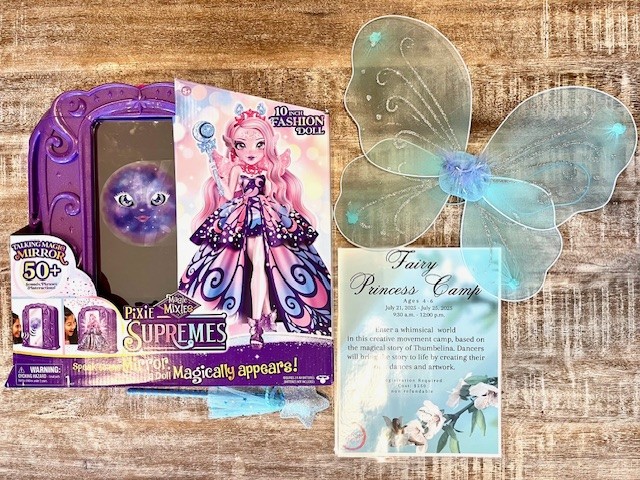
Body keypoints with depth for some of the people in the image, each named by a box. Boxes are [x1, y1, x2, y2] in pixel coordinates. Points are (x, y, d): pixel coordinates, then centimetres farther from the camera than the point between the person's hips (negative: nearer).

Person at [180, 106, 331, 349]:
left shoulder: (267, 171, 12)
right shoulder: (235, 169, 6)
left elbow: (271, 194, 7)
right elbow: (229, 195, 0)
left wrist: (276, 174, 6)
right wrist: (221, 176, -6)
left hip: (266, 218, 2)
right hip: (241, 220, -2)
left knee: (259, 265, -10)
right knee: (260, 265, -12)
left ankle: (257, 320, -1)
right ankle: (267, 313, 2)